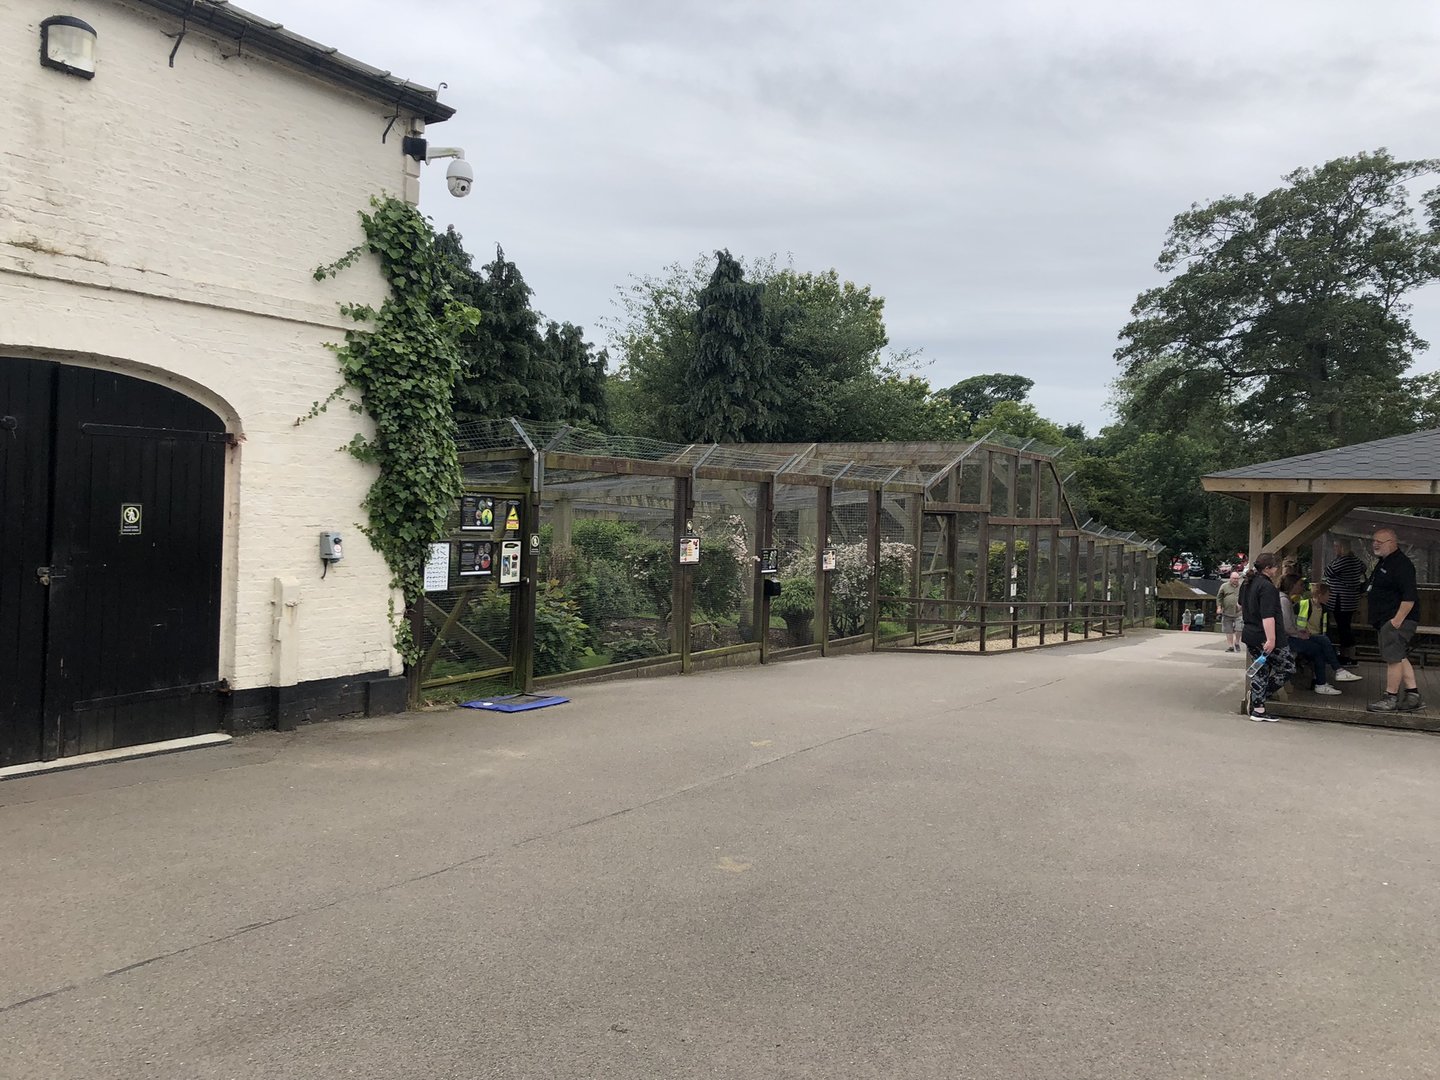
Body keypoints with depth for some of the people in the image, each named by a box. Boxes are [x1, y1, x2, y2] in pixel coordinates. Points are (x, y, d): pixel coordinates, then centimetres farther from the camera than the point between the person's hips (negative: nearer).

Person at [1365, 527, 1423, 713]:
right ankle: (1413, 696, 17)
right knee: (1400, 657, 12)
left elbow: (1410, 596, -23)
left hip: (1397, 620, -11)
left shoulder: (1402, 564, -16)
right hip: (1386, 621, 11)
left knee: (1393, 658, -7)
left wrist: (1398, 620, -25)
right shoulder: (1384, 562, 17)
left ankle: (1391, 699, -2)